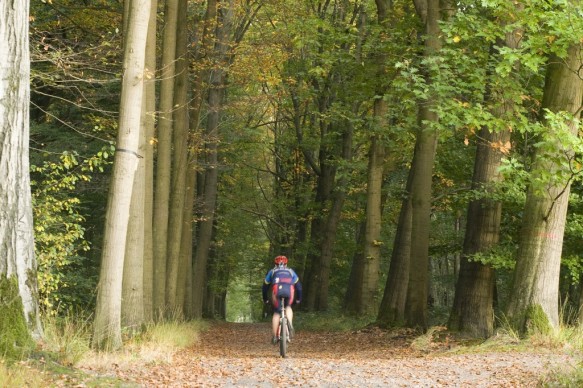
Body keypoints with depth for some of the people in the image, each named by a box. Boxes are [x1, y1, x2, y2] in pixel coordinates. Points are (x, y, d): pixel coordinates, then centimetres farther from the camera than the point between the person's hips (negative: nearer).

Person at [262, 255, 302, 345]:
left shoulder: (272, 271, 35)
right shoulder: (290, 271, 36)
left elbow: (265, 286, 37)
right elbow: (298, 285, 37)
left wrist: (265, 299, 48)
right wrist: (298, 299, 48)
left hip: (277, 290, -1)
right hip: (289, 289, 1)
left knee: (276, 313, 11)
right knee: (288, 307, 27)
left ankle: (275, 337, 5)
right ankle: (290, 324, 0)